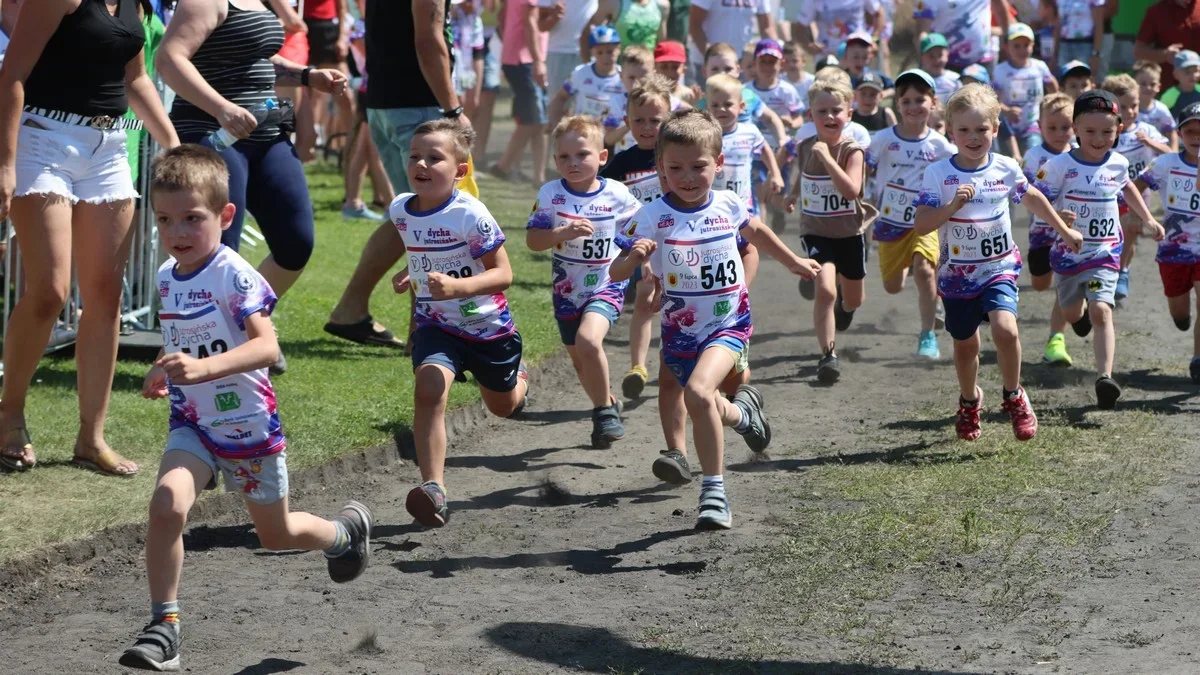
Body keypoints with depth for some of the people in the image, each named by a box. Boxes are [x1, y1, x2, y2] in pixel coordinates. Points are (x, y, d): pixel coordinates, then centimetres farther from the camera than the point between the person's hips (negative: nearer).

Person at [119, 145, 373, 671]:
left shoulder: (234, 276, -21)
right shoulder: (166, 277, 0)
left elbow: (268, 346, -35)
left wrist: (203, 367, -48)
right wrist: (164, 371, 5)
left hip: (248, 424, -4)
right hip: (192, 424, 4)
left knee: (275, 534, 16)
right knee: (166, 503, -25)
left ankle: (346, 530, 49)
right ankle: (163, 626, -17)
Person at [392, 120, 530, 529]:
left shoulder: (470, 214, -24)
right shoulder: (400, 211, -6)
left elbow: (503, 274, -23)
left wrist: (458, 286, -37)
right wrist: (411, 274, 4)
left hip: (488, 325, -2)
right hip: (436, 325, 2)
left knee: (503, 406, 22)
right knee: (428, 390, -27)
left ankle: (519, 378, 61)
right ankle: (433, 489, -27)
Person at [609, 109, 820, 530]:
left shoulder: (728, 206, -6)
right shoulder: (652, 218, -15)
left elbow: (755, 231, 18)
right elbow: (616, 274, -21)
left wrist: (793, 262, 32)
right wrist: (634, 257, -43)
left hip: (729, 325, -1)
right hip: (680, 332, 1)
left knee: (698, 392, -26)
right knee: (707, 412, 15)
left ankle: (713, 492, -14)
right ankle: (744, 412, 52)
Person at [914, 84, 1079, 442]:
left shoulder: (1006, 169, -3)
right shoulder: (938, 174, -11)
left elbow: (1033, 199, 16)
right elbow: (921, 225, -15)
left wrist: (1064, 231, 24)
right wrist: (952, 205, -29)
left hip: (999, 269, 0)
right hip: (957, 275, 0)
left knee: (1005, 328, -23)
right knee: (965, 344, 14)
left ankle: (1014, 396, 1)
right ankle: (969, 400, 43)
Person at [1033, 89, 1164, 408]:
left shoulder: (1118, 164, -1)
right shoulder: (1060, 165, -14)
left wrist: (1148, 219, 21)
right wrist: (1057, 216, -35)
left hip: (1105, 252, 0)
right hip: (1068, 251, 0)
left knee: (1100, 311, -16)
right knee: (1072, 315, 15)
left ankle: (1105, 375, -22)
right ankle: (1081, 298, 54)